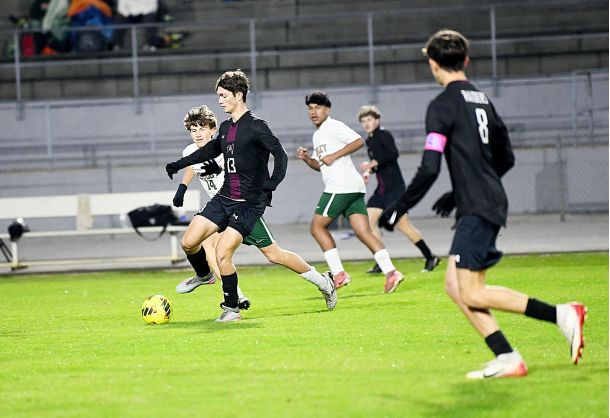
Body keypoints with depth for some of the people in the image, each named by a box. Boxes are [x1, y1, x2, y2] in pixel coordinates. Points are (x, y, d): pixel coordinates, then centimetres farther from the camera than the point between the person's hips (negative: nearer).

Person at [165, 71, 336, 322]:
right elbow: (210, 150, 31)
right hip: (224, 198, 7)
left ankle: (231, 309, -1)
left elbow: (280, 155, -19)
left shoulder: (255, 126, -12)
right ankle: (204, 275, 32)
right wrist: (179, 165, 32)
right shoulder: (226, 127, 12)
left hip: (249, 204, -7)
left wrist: (271, 184, -34)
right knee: (189, 242, 0)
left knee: (222, 252, -17)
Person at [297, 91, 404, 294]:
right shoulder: (317, 135, 26)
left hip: (342, 185, -9)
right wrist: (306, 158, 13)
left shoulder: (333, 126, -3)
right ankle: (390, 272, -15)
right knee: (363, 232, -2)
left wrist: (334, 156, -15)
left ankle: (338, 274, -4)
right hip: (354, 187, 9)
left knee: (317, 226, -2)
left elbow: (358, 141, -15)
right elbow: (321, 165, 32)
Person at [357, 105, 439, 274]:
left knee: (402, 224, -10)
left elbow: (393, 154, -23)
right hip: (381, 189, 9)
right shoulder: (369, 140, 16)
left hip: (394, 186, -9)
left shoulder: (383, 135, -8)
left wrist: (373, 164, -28)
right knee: (368, 221, -1)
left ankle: (430, 257, 1)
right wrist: (368, 171, 8)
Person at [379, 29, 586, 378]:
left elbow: (429, 169, -17)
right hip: (491, 203, 9)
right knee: (455, 285, 10)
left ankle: (561, 314, -15)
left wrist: (399, 209, -7)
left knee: (472, 294, -9)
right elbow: (506, 159, 23)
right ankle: (507, 359, 2)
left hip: (478, 209, -9)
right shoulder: (482, 100, 15)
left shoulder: (443, 105, -10)